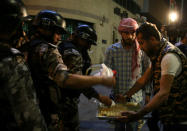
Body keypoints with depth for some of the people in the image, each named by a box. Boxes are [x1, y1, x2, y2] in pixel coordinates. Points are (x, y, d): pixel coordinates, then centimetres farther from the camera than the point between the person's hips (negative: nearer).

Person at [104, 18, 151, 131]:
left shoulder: (142, 50, -4)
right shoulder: (112, 50, -5)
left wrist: (148, 93, 3)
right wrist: (116, 94, -11)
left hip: (136, 98, 0)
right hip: (117, 97, 1)